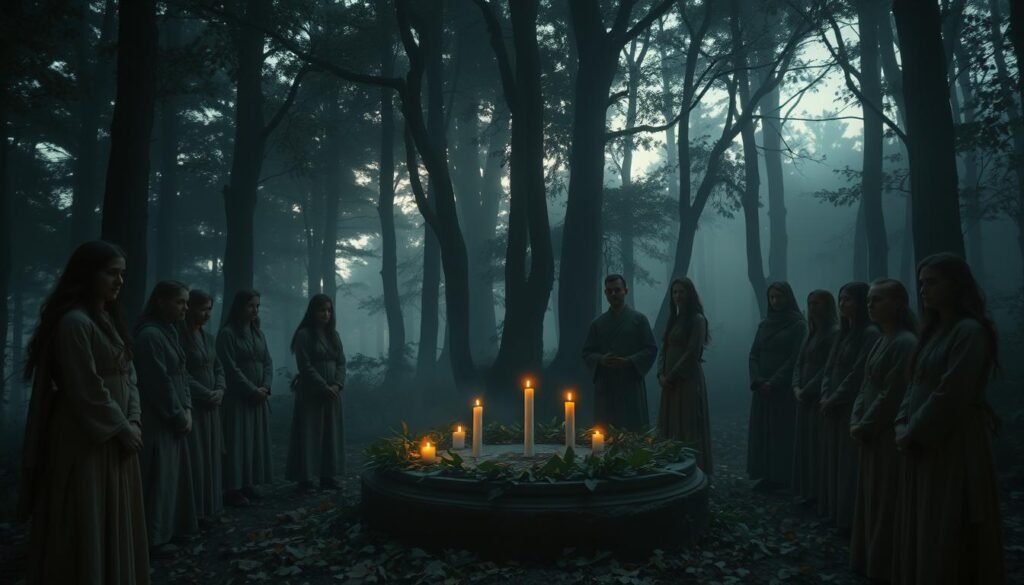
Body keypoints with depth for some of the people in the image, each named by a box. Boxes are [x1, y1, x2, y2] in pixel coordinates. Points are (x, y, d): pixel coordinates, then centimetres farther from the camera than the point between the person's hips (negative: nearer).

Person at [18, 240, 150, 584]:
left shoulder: (109, 320, 12)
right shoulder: (75, 322, -16)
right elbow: (87, 389, -19)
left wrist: (133, 421, -2)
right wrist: (122, 428, -11)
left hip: (114, 437, 9)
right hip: (86, 442, -9)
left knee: (115, 526, 15)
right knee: (88, 527, 1)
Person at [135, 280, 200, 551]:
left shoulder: (169, 332, 12)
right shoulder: (150, 335, -17)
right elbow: (160, 383, -19)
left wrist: (187, 410, 2)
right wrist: (179, 416, -11)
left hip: (173, 419, 10)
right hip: (157, 421, -10)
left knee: (173, 475, 15)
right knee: (159, 477, -2)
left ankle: (171, 528, 24)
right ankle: (153, 536, 7)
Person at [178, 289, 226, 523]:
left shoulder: (207, 337, 12)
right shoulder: (179, 336, -12)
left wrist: (220, 390, -2)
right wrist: (206, 394, -14)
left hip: (211, 406, 8)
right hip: (191, 405, -8)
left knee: (212, 456, 11)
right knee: (194, 458, -4)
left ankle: (210, 506, 19)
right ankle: (195, 511, 5)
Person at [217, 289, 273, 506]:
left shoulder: (258, 333, 13)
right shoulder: (227, 333, -8)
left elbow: (268, 362, 9)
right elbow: (231, 368, -13)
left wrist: (265, 387, -7)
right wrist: (252, 390, -14)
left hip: (259, 397, 7)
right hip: (237, 397, -7)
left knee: (257, 441, 8)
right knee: (237, 442, -6)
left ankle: (249, 484, 15)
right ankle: (233, 489, -1)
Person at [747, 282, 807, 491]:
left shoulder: (798, 325, -4)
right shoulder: (764, 325, 13)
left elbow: (796, 358, -11)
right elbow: (754, 355, 9)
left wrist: (774, 382, -16)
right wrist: (757, 380, -7)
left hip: (785, 388, -5)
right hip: (763, 388, 6)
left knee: (782, 432, -3)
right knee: (761, 431, 4)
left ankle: (783, 477, 5)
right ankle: (767, 475, 10)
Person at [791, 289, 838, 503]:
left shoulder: (834, 333, -10)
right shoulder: (812, 333, 16)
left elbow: (829, 368, -15)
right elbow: (799, 363, 14)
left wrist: (808, 390, -14)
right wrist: (796, 387, -1)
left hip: (821, 397, -8)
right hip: (805, 397, 8)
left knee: (818, 446, -4)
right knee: (805, 445, 10)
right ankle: (809, 491, 17)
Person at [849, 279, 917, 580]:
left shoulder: (905, 342, -17)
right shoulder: (882, 340, 11)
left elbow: (892, 394, -19)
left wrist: (865, 427, -13)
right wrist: (856, 421, 1)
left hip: (889, 435, -9)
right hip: (872, 433, 9)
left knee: (885, 503, 1)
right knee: (869, 500, 15)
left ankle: (884, 567, 12)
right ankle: (868, 561, 26)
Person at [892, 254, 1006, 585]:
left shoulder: (970, 332, -14)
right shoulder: (934, 330, 14)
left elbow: (951, 395, -19)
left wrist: (913, 434, -14)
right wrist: (902, 425, -1)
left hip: (954, 446, -8)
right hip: (922, 445, 8)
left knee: (948, 539, -2)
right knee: (920, 535, 13)